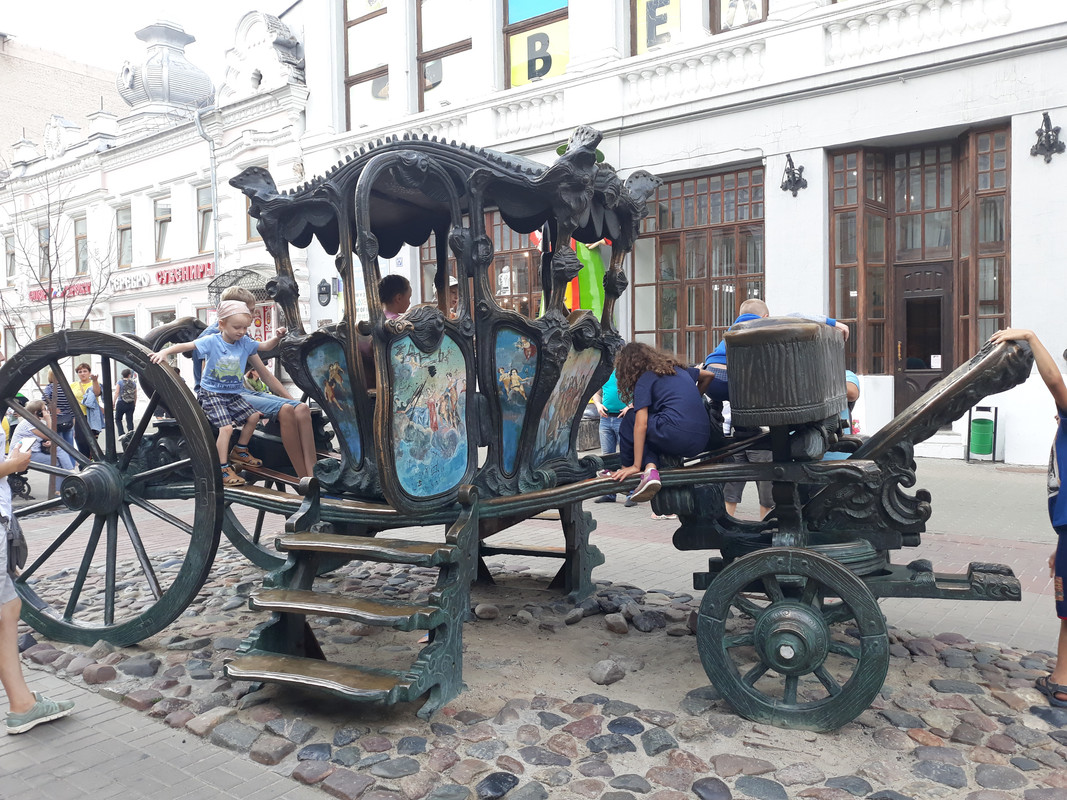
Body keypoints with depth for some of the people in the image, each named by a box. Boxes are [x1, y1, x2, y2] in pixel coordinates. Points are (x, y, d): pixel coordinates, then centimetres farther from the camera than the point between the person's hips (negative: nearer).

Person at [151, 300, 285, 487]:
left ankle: (239, 452, 29)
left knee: (253, 416, 8)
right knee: (226, 427, -20)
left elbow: (266, 346, 4)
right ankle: (224, 470, -13)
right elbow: (187, 345, -20)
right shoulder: (211, 341, -15)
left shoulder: (244, 343, 0)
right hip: (212, 394, -7)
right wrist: (165, 351, -33)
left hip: (233, 394, 7)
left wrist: (277, 337, -16)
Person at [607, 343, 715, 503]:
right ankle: (650, 468, 1)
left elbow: (641, 425, -5)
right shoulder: (678, 369, 23)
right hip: (702, 441, 7)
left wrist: (636, 466, -5)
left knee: (630, 421, 15)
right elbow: (708, 375, 40)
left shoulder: (644, 380, 4)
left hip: (677, 436, -7)